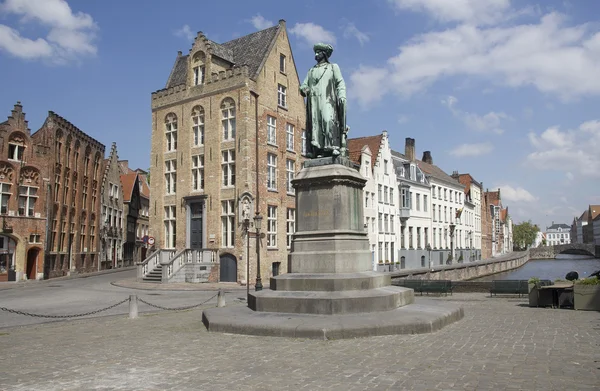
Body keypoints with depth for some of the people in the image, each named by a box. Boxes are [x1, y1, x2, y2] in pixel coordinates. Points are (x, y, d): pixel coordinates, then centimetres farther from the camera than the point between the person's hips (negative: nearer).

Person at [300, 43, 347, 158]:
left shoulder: (333, 67, 18)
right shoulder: (311, 71, 29)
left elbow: (340, 83, 7)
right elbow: (304, 85, 23)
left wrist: (342, 96, -10)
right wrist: (304, 89, -3)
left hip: (327, 100, -4)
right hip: (313, 100, 4)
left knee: (329, 120, -23)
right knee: (315, 124, -8)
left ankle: (334, 147, -27)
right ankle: (319, 149, -13)